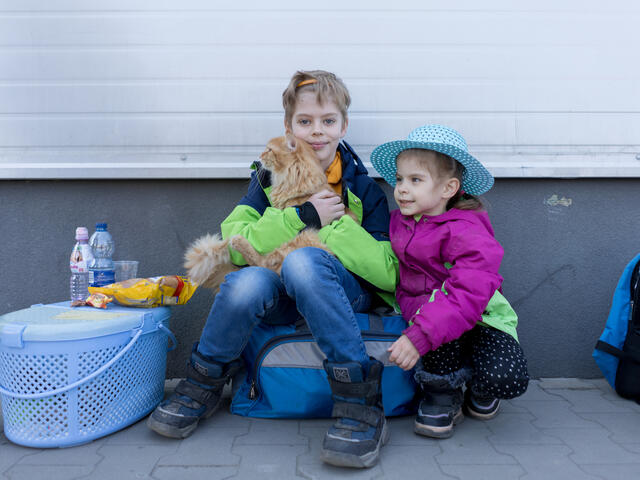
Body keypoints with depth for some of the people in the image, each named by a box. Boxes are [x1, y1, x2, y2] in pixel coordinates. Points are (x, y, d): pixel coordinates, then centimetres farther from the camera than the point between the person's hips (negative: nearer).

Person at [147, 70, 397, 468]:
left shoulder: (362, 187, 1)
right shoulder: (270, 178, 6)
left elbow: (388, 273, -7)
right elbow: (233, 246, -8)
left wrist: (332, 225, -16)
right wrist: (303, 217, -18)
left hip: (345, 293, -1)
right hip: (282, 297, 2)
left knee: (302, 260, -35)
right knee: (246, 282, -33)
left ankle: (360, 402, -27)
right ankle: (204, 386, -4)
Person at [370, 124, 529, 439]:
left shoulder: (466, 233, -21)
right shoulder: (398, 221, 2)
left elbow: (470, 294, -35)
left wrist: (419, 337, -43)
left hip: (477, 317, -3)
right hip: (423, 306, 4)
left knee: (506, 379, -28)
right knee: (436, 303, -34)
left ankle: (478, 387, 13)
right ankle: (442, 393, -8)